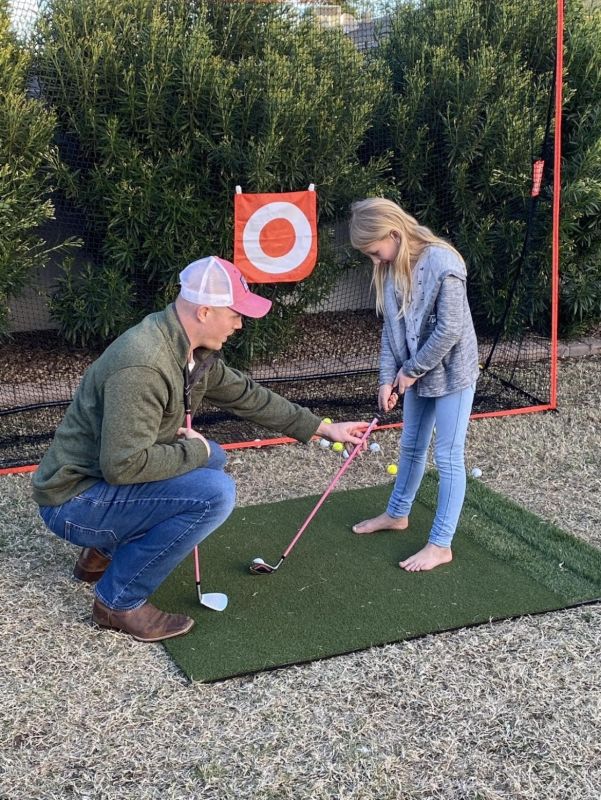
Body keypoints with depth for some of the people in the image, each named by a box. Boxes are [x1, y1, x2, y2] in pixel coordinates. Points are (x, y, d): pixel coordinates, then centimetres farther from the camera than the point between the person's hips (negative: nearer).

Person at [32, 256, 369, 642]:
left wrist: (323, 428, 19)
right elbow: (123, 465, -32)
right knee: (215, 493, -22)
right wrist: (193, 451, -16)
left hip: (108, 480, 10)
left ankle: (105, 551, 19)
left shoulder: (195, 353, 1)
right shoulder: (143, 365, -29)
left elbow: (246, 395, 15)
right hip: (74, 503, -9)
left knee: (214, 457, 19)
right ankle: (120, 601, -8)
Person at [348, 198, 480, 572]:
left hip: (451, 372, -8)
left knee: (448, 457, 0)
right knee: (411, 447, 22)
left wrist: (412, 370, -15)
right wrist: (389, 377, -5)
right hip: (416, 373, 8)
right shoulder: (391, 268, -1)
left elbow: (450, 328, -24)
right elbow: (391, 327, 4)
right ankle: (397, 514, 41)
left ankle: (441, 544, 8)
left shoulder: (442, 262, -24)